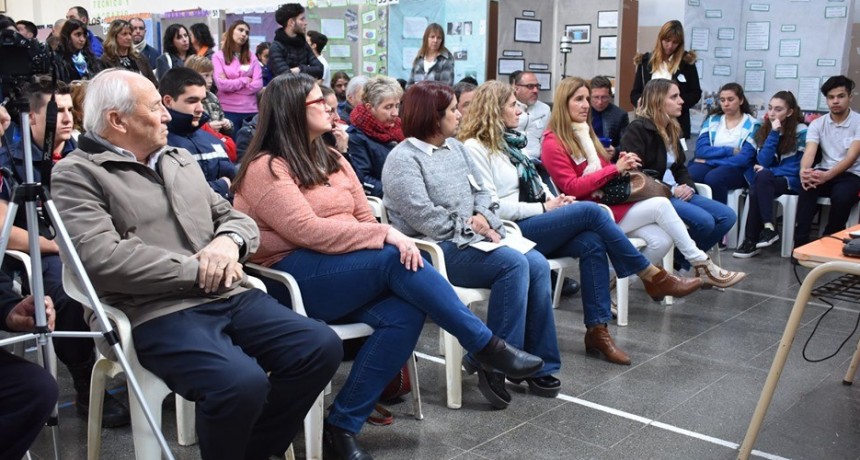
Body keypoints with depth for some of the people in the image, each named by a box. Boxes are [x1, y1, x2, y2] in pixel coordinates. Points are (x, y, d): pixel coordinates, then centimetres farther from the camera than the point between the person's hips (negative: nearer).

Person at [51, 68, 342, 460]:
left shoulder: (180, 159, 22)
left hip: (231, 295, 7)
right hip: (160, 312, -7)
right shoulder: (77, 174, 0)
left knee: (322, 347, -12)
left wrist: (229, 241, -3)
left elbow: (235, 217, 23)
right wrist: (198, 270, -11)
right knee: (242, 381, -32)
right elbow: (103, 259, -15)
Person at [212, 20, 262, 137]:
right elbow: (221, 84, -9)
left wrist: (231, 84, -7)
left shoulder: (251, 56, 10)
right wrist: (245, 80, -1)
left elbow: (258, 84, -2)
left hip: (251, 110, 3)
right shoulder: (218, 56, 2)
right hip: (228, 110, -3)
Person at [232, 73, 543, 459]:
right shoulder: (266, 169, -7)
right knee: (398, 261, -27)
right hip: (290, 278, -7)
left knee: (405, 310, -24)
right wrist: (386, 235, -22)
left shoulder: (332, 161, 18)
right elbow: (309, 231, -19)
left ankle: (343, 424, -19)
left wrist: (392, 240, -11)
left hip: (346, 276, 7)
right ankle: (487, 346, -15)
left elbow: (365, 220, 11)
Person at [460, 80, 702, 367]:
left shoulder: (506, 141, 17)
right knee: (590, 211, -19)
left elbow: (532, 184, 22)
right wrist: (543, 208, -13)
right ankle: (653, 278, -7)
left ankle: (597, 329, -15)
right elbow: (492, 206, -17)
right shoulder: (474, 148, -10)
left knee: (592, 241, -18)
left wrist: (552, 198, 0)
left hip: (530, 224, 8)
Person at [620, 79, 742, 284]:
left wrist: (688, 186, -3)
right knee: (704, 220, -26)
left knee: (727, 216, -3)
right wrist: (670, 190, -20)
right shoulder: (637, 130, -12)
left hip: (673, 192, 9)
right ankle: (699, 264, 4)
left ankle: (681, 261, 2)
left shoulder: (671, 129, 16)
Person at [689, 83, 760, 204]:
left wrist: (710, 160, -12)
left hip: (737, 170, -3)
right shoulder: (712, 120, 13)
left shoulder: (752, 125, 3)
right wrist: (730, 151, -10)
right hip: (709, 165, 3)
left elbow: (744, 159, -10)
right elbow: (700, 150, -1)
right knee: (688, 176, -32)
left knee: (713, 178, -37)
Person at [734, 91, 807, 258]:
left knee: (763, 176, -34)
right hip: (767, 181, 4)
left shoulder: (801, 131, -5)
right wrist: (774, 134, -12)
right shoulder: (764, 130, 8)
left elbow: (800, 167, -10)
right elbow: (762, 161, -4)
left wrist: (767, 171, -17)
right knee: (756, 190, -31)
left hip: (790, 181, -4)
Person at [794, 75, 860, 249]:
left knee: (841, 195, -36)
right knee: (807, 186, -32)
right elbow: (809, 152, -10)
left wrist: (827, 175, -36)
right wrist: (804, 170, -36)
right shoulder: (817, 124, 4)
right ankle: (800, 243, -29)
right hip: (824, 173, 2)